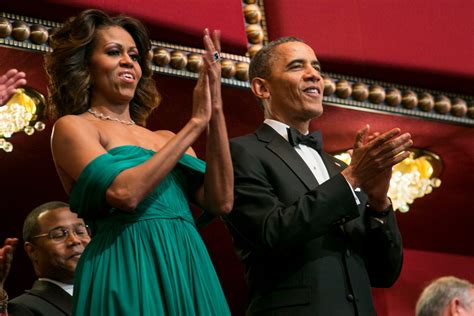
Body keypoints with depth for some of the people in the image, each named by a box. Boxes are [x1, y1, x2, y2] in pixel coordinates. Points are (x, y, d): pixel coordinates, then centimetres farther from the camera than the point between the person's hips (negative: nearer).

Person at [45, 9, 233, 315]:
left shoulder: (165, 139, 18)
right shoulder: (72, 127, 1)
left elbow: (221, 202, 4)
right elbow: (124, 192, -16)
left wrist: (216, 112, -3)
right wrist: (195, 123, -8)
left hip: (189, 272, 6)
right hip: (128, 273, -6)